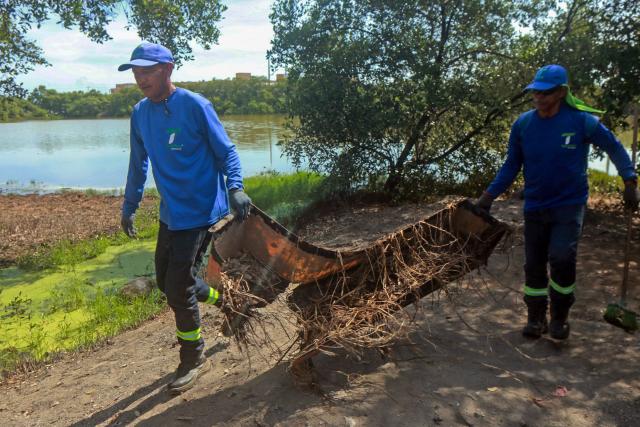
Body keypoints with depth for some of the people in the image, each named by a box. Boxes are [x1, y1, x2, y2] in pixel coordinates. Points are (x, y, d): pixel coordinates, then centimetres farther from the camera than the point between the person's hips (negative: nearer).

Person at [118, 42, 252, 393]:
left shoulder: (194, 105, -13)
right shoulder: (140, 113, 6)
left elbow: (225, 151, -9)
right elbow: (138, 165, 16)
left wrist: (235, 187, -25)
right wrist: (129, 207, 20)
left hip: (199, 210, -7)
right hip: (170, 213, 7)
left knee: (178, 288, -4)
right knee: (167, 281, 16)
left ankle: (193, 360, 18)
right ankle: (226, 299, 40)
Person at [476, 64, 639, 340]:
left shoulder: (582, 121, -11)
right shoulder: (522, 124, -5)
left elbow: (615, 148, 3)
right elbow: (511, 166, 2)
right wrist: (488, 196, -4)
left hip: (569, 204, -3)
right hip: (535, 206, 3)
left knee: (562, 258, -18)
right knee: (534, 265, 8)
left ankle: (559, 318, 6)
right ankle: (536, 318, 26)